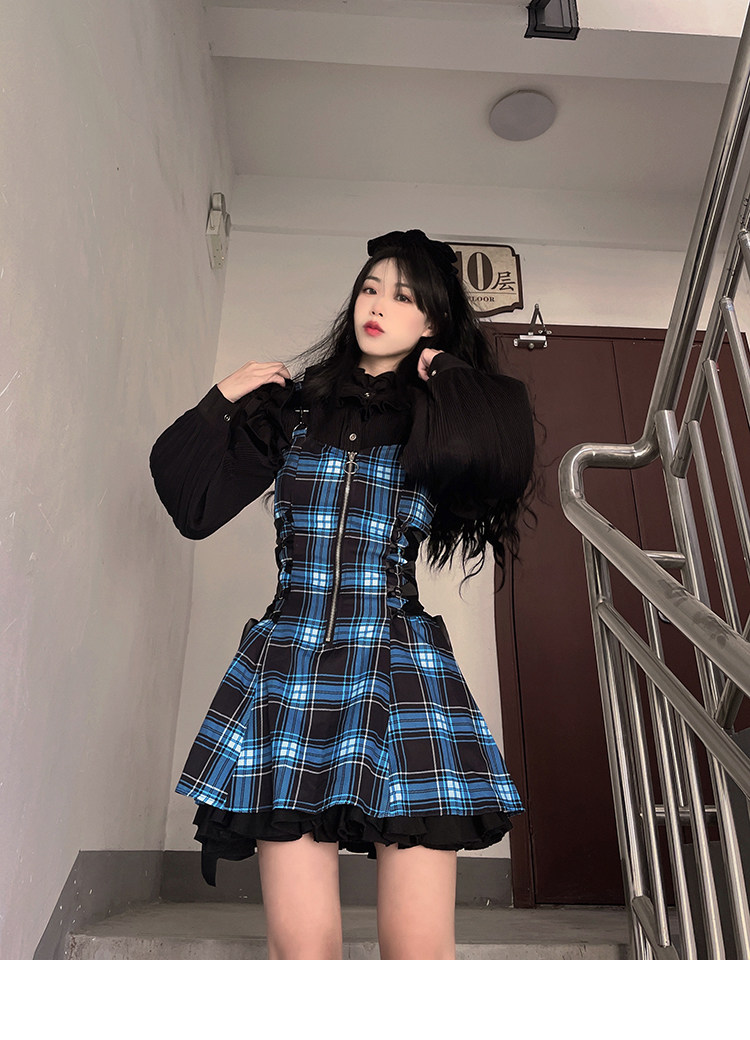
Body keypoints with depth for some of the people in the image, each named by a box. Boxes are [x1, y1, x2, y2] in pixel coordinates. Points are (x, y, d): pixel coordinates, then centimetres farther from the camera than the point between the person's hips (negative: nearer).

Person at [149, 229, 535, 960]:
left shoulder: (447, 421, 10)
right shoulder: (292, 406, 14)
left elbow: (504, 461, -13)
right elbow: (193, 503, 13)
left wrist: (448, 384, 0)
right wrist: (221, 401, 8)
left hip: (401, 667, -1)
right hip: (288, 662, 2)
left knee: (420, 948, -1)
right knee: (299, 944, 1)